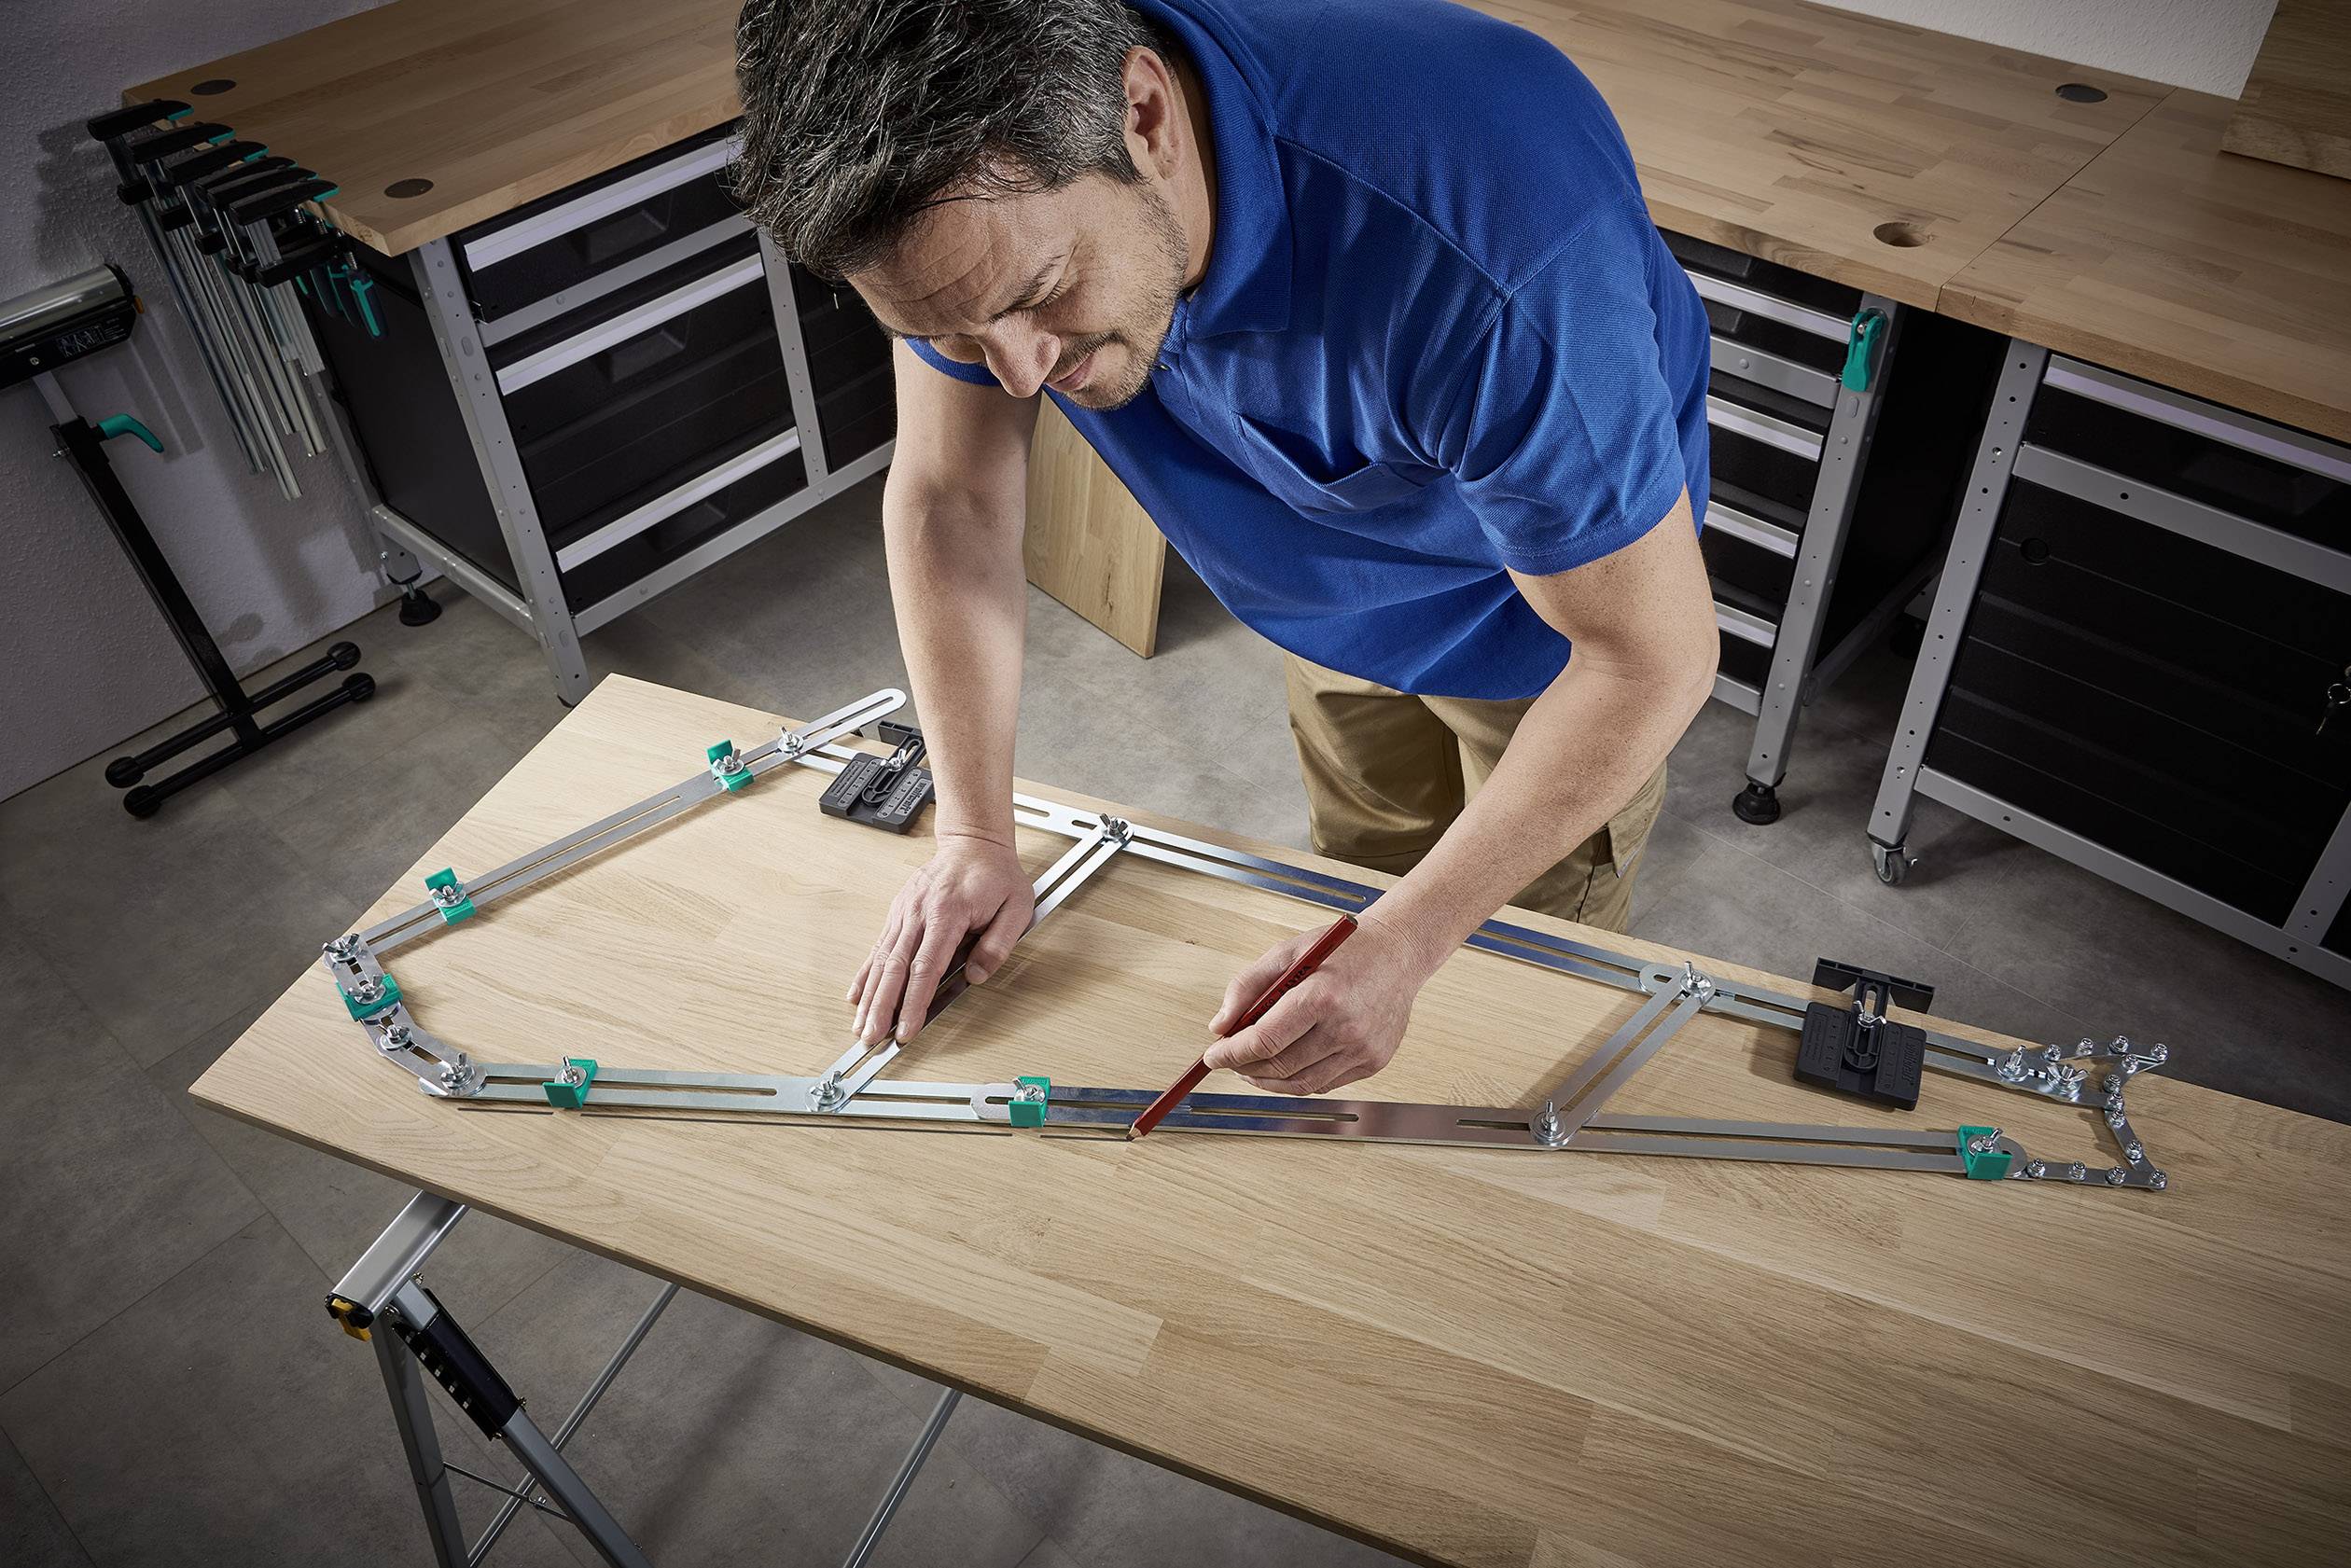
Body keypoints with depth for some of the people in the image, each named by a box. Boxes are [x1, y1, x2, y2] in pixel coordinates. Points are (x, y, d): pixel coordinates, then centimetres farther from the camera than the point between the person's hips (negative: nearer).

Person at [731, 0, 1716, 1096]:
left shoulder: (1487, 235, -46)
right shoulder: (987, 194, -28)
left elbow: (1649, 654, -35)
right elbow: (949, 494, -13)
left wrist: (1401, 947, -35)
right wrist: (973, 835, -15)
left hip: (1562, 595, -4)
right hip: (1335, 588, 5)